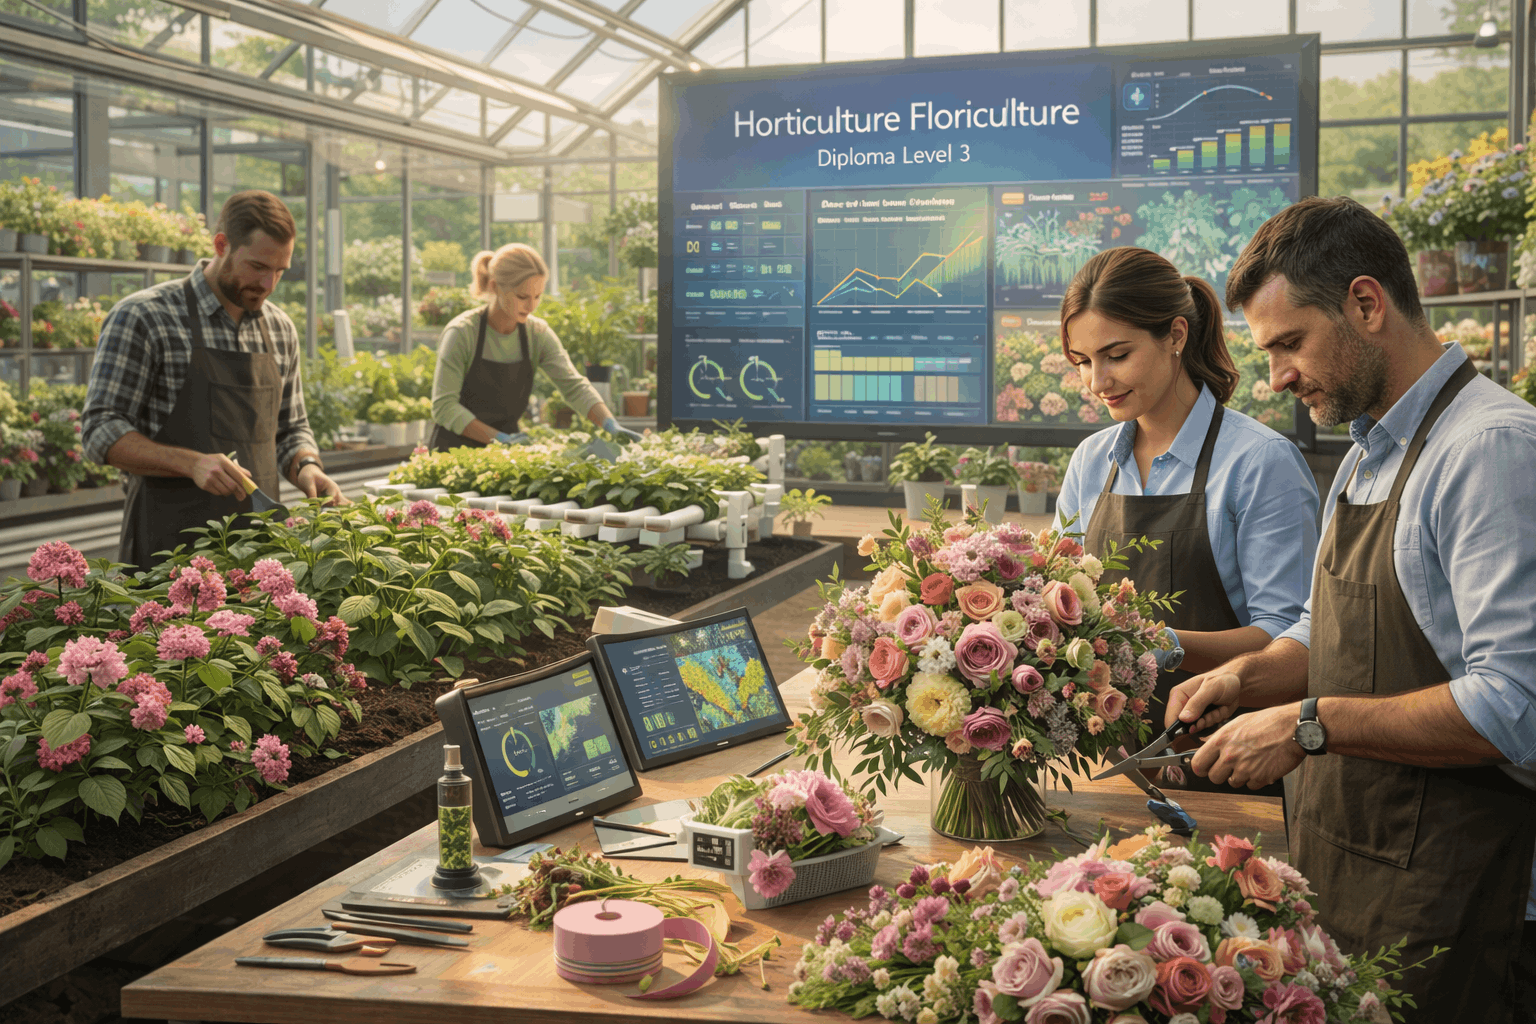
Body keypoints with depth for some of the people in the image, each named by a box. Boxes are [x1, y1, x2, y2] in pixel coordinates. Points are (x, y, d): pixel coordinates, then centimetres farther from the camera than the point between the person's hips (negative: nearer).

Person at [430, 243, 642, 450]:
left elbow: (573, 384, -6)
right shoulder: (462, 333, -13)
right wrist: (500, 438, -23)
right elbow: (444, 406, -15)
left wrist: (609, 424, -23)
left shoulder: (538, 334, 0)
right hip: (455, 449, -3)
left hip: (505, 452, 3)